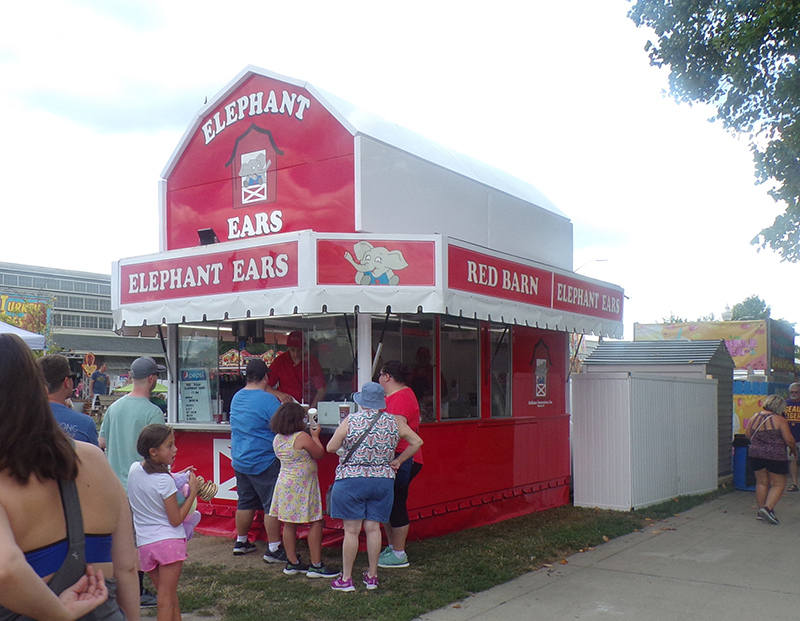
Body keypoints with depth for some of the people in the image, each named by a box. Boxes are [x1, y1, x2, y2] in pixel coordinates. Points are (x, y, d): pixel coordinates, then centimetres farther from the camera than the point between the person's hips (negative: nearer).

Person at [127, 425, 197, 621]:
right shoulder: (164, 481, -17)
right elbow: (176, 519, -13)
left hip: (144, 544, 6)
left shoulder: (134, 470, 2)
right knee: (167, 599, -1)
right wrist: (192, 492, -8)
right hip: (169, 540, -6)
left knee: (168, 596, 15)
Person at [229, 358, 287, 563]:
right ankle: (274, 549, 3)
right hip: (264, 462, -8)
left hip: (239, 461, 8)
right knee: (272, 505, 0)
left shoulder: (236, 398, 8)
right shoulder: (268, 400, -18)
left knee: (245, 502, 19)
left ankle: (241, 542, 29)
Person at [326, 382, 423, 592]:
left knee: (351, 530, 2)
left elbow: (330, 448, -4)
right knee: (373, 528, 10)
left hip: (351, 481, -3)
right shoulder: (394, 422, 0)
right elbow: (417, 442, 7)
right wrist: (398, 461, 13)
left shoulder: (350, 421, -9)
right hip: (383, 481, 3)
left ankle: (346, 579, 10)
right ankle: (372, 576, 18)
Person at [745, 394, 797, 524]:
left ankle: (761, 511, 17)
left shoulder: (754, 418, 4)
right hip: (775, 456, -5)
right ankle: (768, 508, -10)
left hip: (755, 454, 5)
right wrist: (794, 449, 9)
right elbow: (789, 440, -10)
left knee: (761, 483, 15)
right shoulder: (779, 420, -10)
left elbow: (747, 435, 11)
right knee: (778, 484, 5)